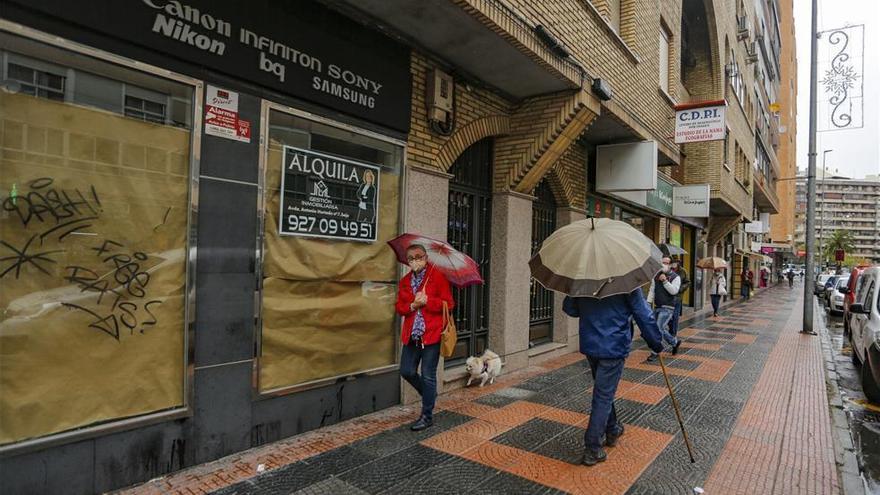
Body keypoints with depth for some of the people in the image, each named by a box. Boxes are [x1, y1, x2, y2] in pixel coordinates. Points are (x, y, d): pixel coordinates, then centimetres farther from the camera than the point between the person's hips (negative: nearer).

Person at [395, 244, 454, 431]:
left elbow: (448, 304, -7)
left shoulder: (438, 277, -4)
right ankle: (429, 395, 35)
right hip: (411, 335, 5)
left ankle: (427, 416, 17)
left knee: (428, 376, 1)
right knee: (407, 371, 7)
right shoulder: (404, 281, 11)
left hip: (431, 333, -5)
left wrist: (427, 300, -18)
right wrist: (413, 305, -10)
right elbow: (399, 308, 9)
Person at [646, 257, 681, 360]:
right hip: (657, 307, 6)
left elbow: (674, 291, -16)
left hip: (667, 308, -6)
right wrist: (648, 302, -2)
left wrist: (665, 281, -23)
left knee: (659, 329, -12)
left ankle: (655, 352, -4)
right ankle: (675, 343, 37)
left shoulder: (675, 277, -4)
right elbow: (652, 290, 9)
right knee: (662, 329, 13)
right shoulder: (656, 276, 10)